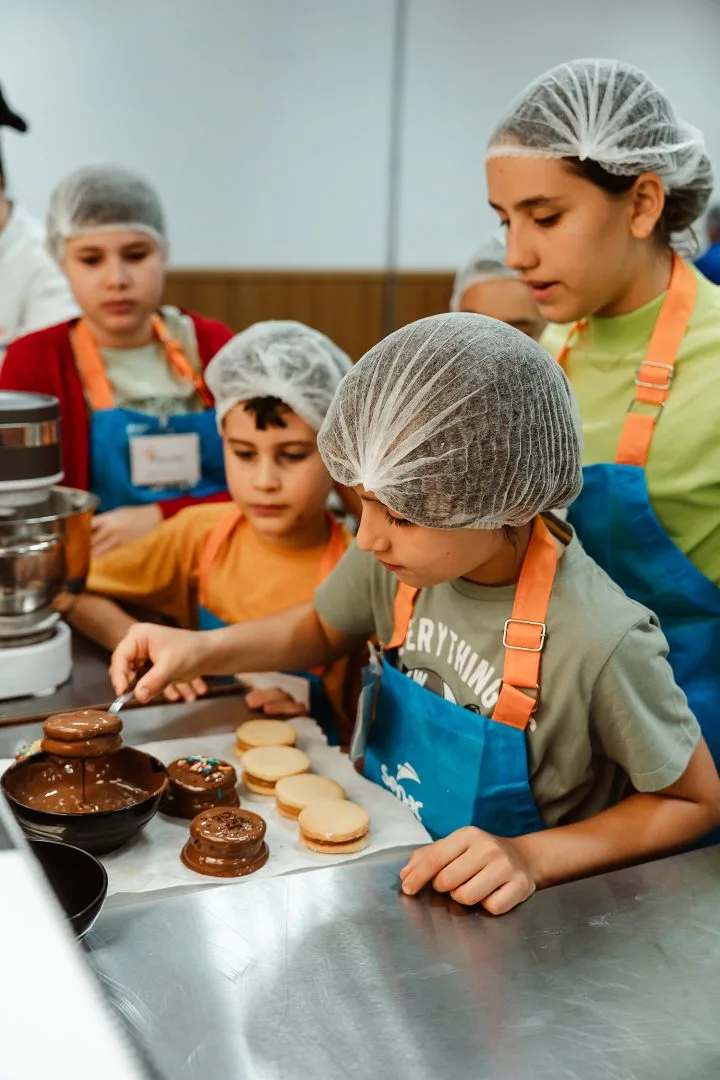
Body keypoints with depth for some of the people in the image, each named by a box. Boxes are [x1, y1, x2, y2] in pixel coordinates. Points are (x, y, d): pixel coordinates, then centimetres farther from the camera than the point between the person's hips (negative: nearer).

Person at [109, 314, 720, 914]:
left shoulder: (602, 641, -27)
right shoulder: (400, 552, -10)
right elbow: (324, 628, 12)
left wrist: (531, 858, -23)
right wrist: (202, 651, -4)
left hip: (495, 915, -4)